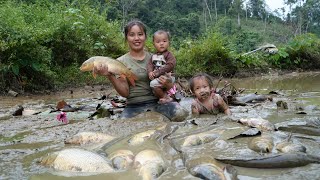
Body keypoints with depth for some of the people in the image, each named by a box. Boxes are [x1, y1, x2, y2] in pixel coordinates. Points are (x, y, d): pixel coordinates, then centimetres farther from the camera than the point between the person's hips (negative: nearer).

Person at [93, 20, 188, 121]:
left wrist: (167, 84, -11)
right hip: (134, 106, -2)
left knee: (180, 113, -29)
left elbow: (171, 86, 14)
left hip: (157, 102, 2)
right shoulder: (121, 62, 7)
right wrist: (110, 76, -18)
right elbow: (125, 93, -2)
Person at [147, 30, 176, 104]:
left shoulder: (168, 54, -10)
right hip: (156, 78, 8)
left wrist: (158, 72, -24)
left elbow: (170, 65, -22)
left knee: (154, 84, -26)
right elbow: (150, 64, 2)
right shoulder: (154, 56, 10)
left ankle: (165, 97, -10)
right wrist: (150, 72, -20)